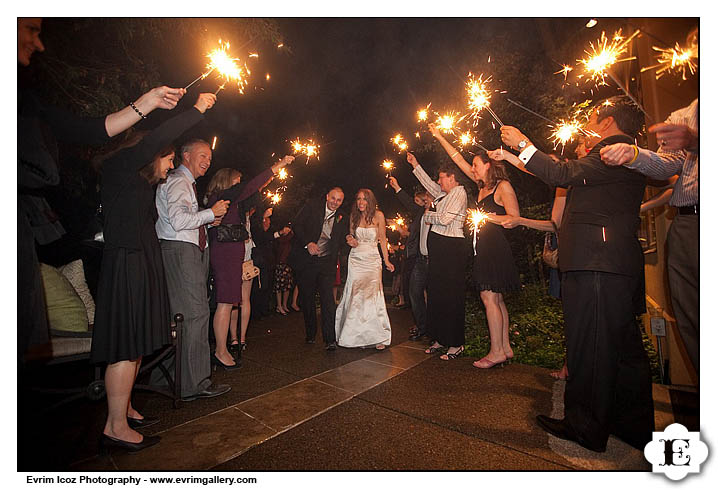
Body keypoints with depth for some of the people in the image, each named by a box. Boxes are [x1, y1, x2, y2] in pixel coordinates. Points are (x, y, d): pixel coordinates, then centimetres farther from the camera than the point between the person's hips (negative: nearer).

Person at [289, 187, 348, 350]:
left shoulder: (341, 218, 9)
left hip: (326, 262, 1)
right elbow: (297, 226, -6)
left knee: (327, 298, -12)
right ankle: (310, 334, 27)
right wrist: (308, 243, -18)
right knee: (307, 297, 9)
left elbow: (341, 240, 14)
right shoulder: (312, 207, 1)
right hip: (306, 260, 0)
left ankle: (330, 339, -9)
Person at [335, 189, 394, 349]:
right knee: (354, 296, 0)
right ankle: (355, 335, 12)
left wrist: (387, 261, -2)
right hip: (355, 259, 3)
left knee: (372, 294, -11)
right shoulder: (353, 216, 8)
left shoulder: (378, 215, -2)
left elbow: (382, 240, 2)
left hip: (372, 259, -3)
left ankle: (377, 336, -1)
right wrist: (350, 240, -3)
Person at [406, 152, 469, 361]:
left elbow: (445, 219, -18)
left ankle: (456, 344, 4)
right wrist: (415, 165, 36)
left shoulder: (458, 193, -7)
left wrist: (428, 215, 1)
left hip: (451, 249, -9)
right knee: (436, 294, 11)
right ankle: (440, 340, 21)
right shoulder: (444, 194, 19)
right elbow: (430, 185, 34)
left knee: (451, 296, -5)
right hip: (440, 249, 10)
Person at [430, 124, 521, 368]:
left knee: (489, 297, -10)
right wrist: (439, 137, 24)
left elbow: (515, 218, -11)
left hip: (495, 247, -8)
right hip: (483, 247, 8)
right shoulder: (483, 185, 17)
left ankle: (496, 352, -3)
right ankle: (505, 348, 16)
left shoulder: (503, 186, -5)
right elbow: (458, 159, 21)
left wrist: (487, 217, -14)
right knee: (496, 299, 9)